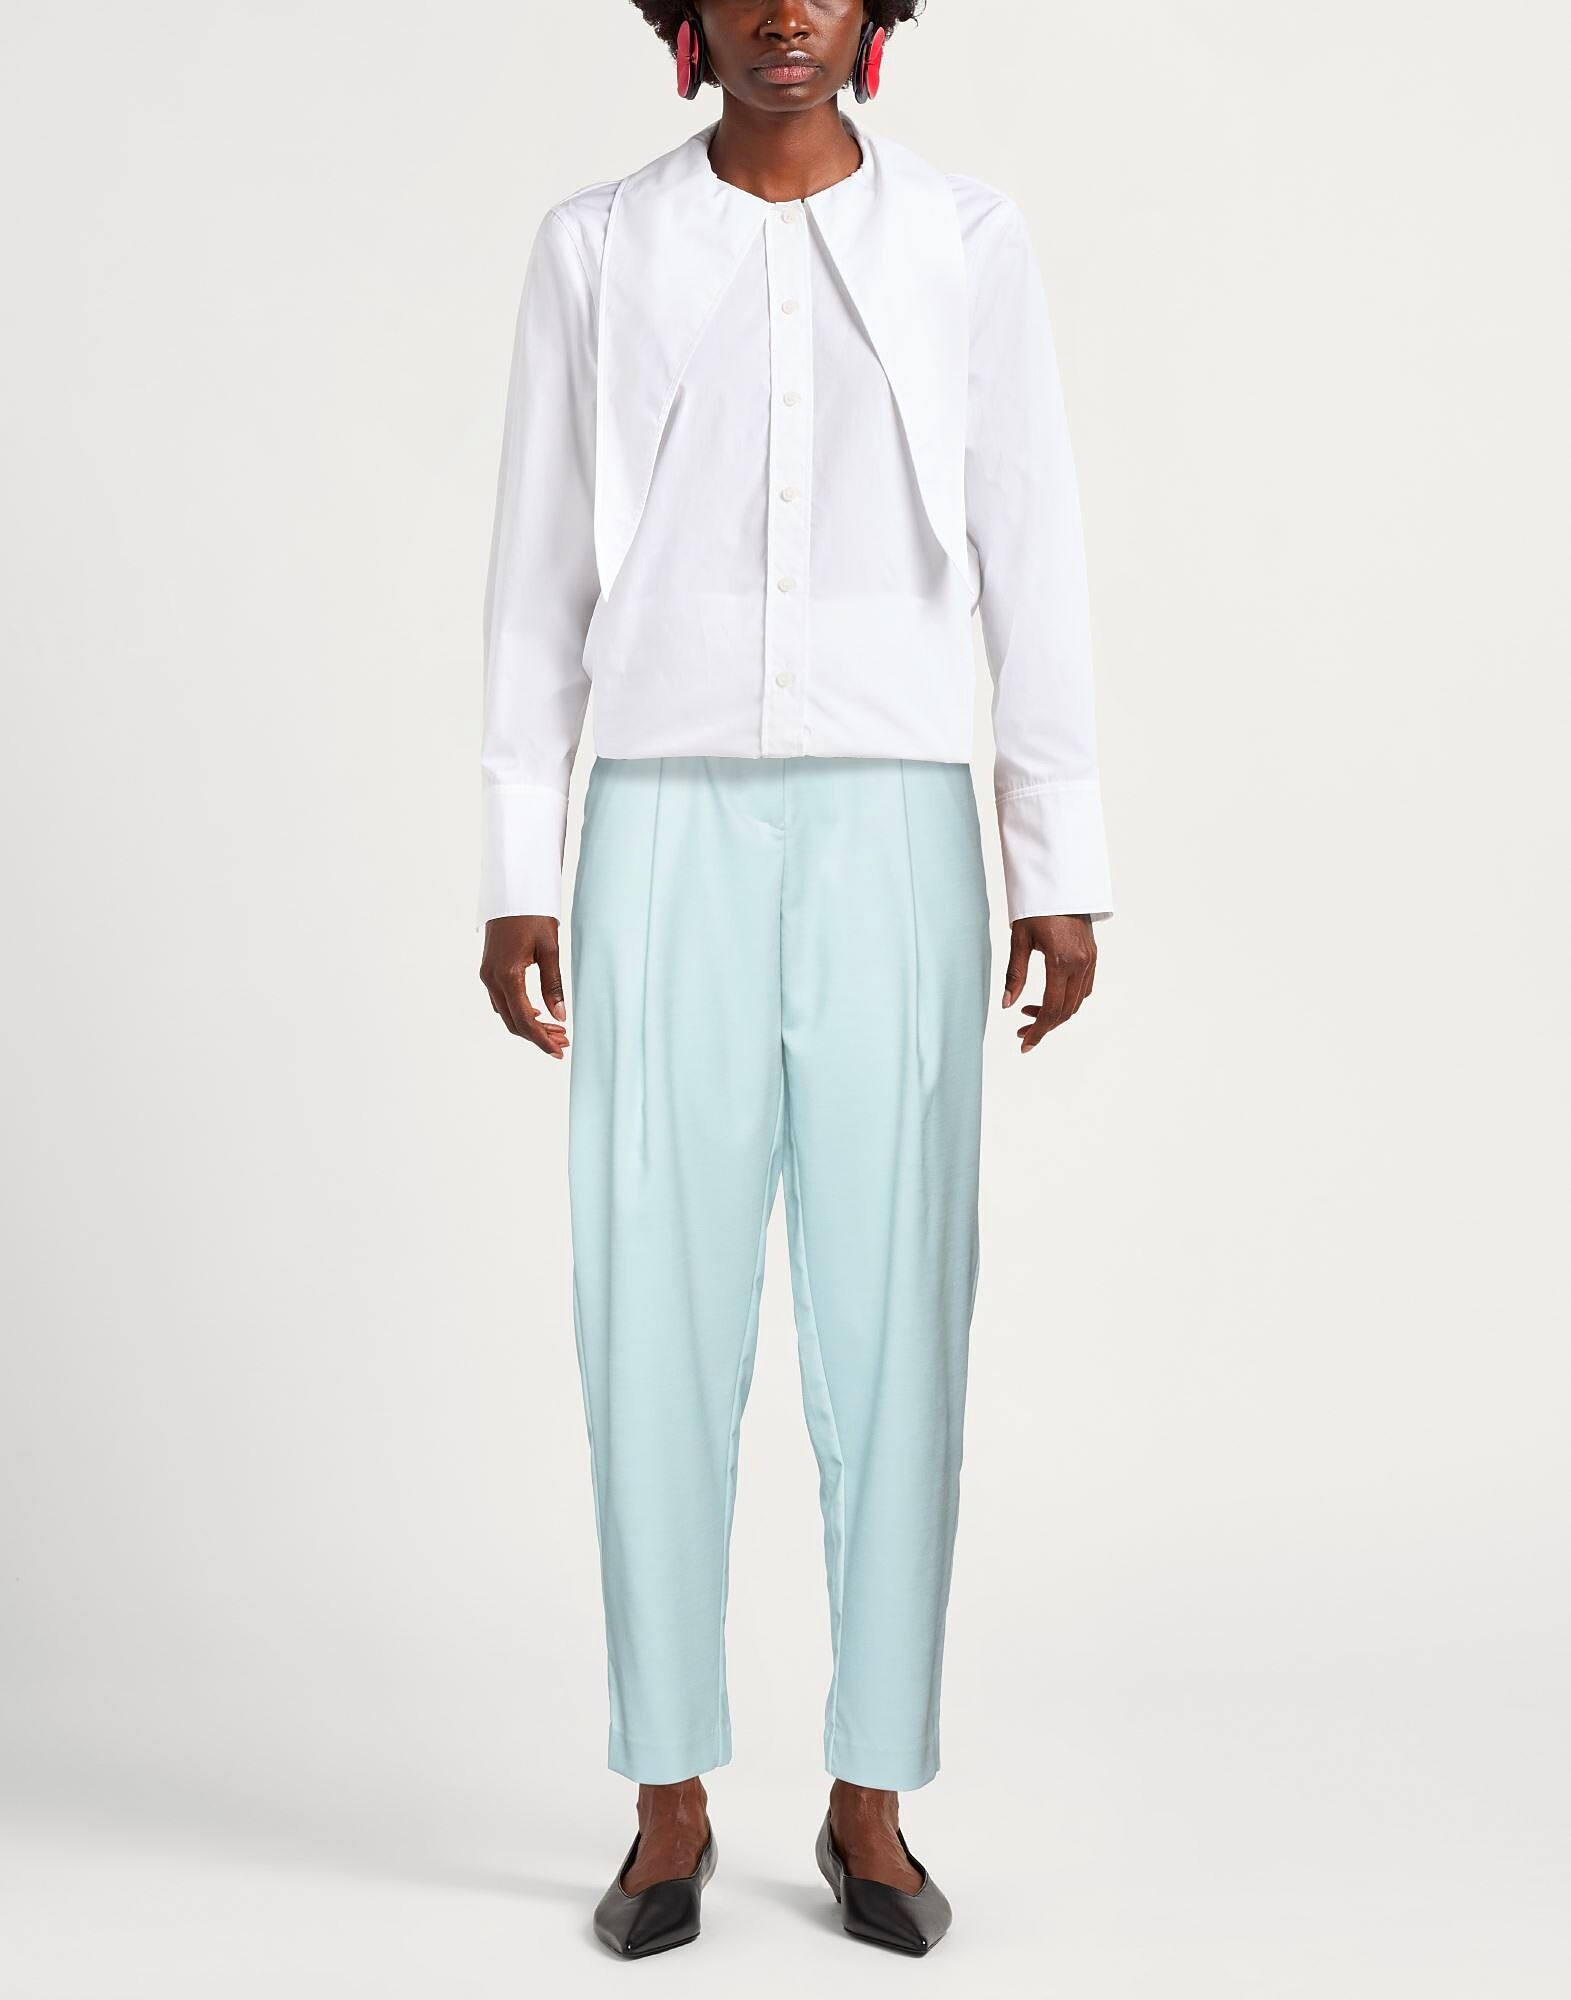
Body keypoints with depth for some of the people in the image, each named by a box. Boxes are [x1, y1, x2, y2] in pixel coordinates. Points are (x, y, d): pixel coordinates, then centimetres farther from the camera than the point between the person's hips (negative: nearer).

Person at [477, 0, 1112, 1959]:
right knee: (659, 1320, -1)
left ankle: (870, 1800, 15)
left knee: (891, 1322, 0)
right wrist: (514, 881, 1)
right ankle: (671, 1802, 14)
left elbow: (1032, 572, 5)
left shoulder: (972, 245, 8)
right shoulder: (592, 250, 9)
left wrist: (1066, 876, -1)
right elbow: (541, 581, 8)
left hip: (895, 837, 0)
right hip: (667, 841, 0)